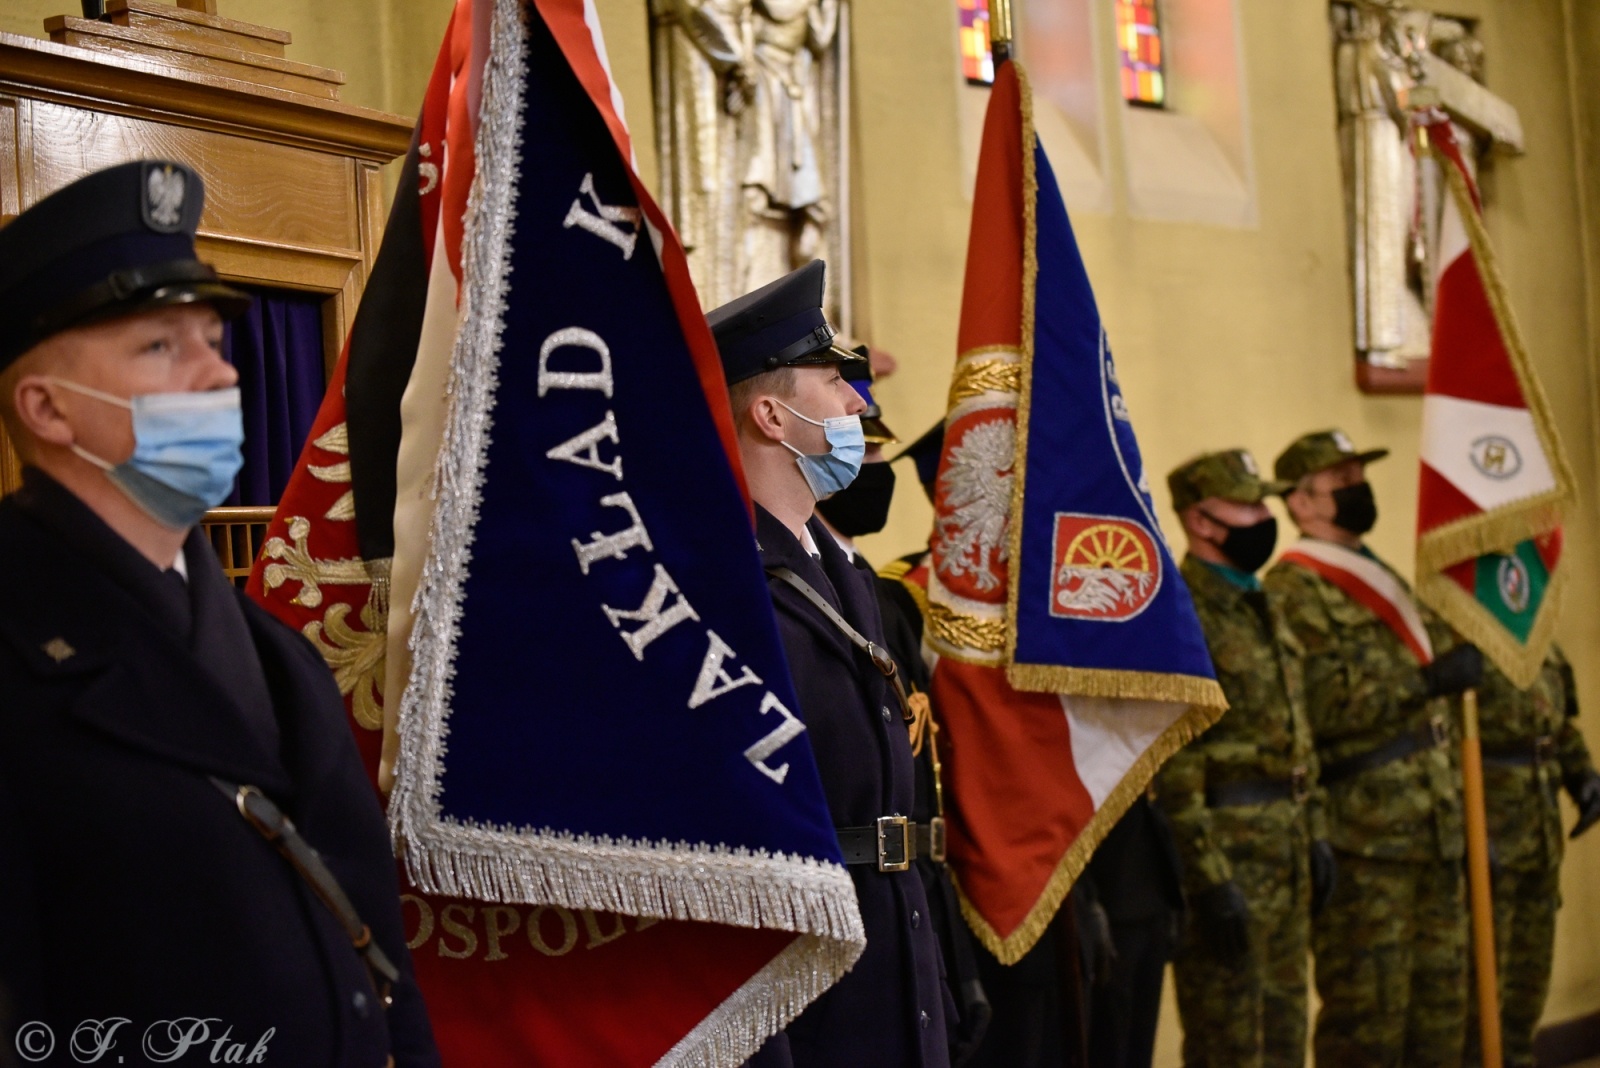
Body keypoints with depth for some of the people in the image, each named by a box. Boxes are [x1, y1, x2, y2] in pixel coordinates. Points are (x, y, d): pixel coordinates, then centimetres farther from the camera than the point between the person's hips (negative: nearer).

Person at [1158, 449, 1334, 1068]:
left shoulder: (1264, 608, 15)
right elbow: (1172, 761, -20)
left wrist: (1315, 831, 16)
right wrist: (1209, 876, -22)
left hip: (1287, 843, 9)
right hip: (1226, 843, -9)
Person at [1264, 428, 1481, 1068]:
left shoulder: (1386, 581, 21)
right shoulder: (1293, 591, -9)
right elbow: (1320, 703, -21)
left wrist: (1466, 817, 23)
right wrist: (1426, 681, -23)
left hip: (1436, 827, 9)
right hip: (1364, 837, -9)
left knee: (1440, 1002, 13)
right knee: (1368, 1014, -3)